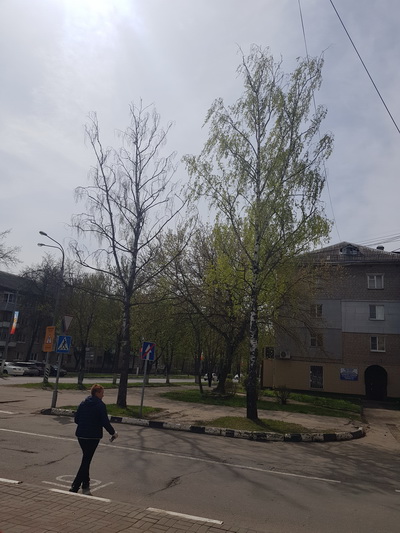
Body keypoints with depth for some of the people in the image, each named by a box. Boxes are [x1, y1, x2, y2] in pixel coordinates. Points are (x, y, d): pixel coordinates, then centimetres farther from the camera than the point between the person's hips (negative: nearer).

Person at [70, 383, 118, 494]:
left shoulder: (83, 404, 6)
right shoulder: (100, 405, -13)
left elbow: (76, 419, 8)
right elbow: (105, 422, -14)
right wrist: (113, 433, 1)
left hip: (81, 435, 6)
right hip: (93, 437, -6)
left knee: (86, 459, 20)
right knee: (86, 460, 2)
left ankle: (86, 485, 28)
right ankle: (75, 487, 0)